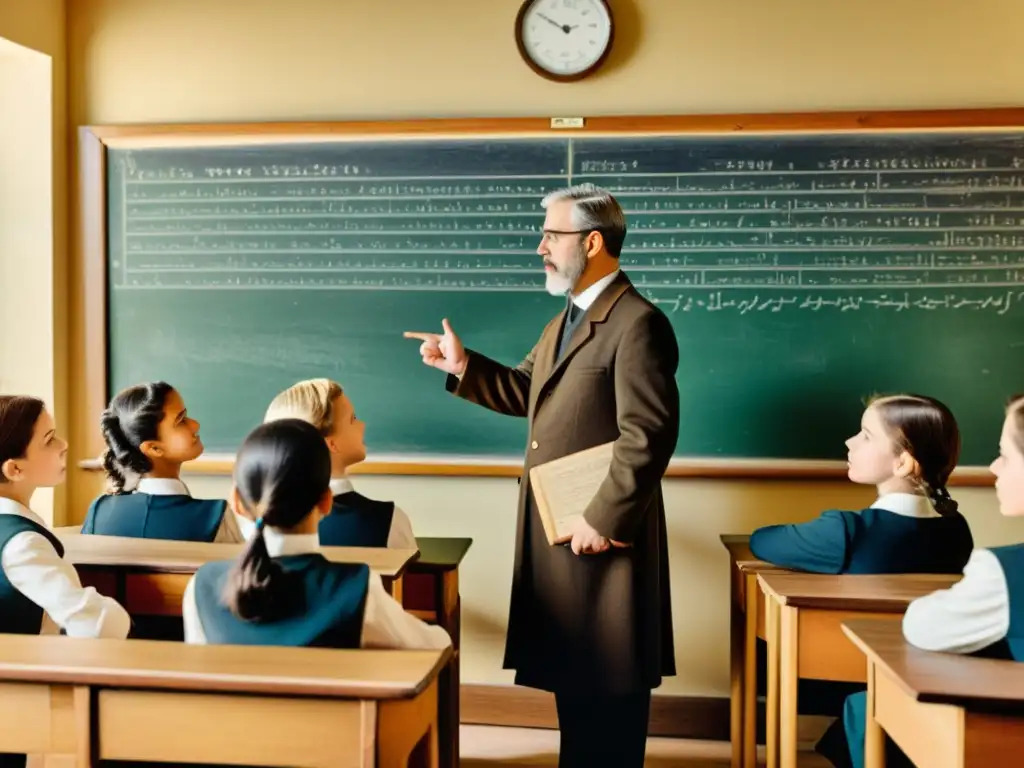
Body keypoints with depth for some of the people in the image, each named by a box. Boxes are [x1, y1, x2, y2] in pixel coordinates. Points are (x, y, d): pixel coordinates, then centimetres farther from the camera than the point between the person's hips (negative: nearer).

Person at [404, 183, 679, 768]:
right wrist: (462, 366, 3)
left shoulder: (638, 323, -18)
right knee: (572, 668, 21)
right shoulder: (566, 319, 16)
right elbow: (528, 392, 17)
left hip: (601, 531, -10)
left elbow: (649, 435, -24)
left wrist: (604, 521, -22)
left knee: (608, 679, 5)